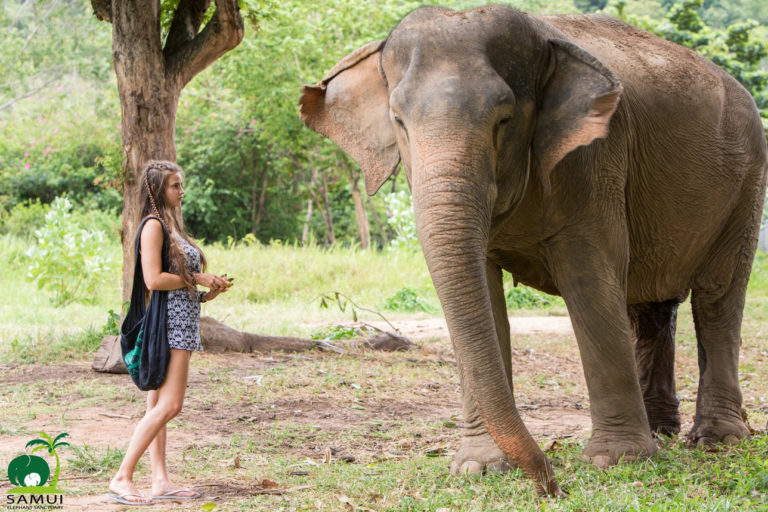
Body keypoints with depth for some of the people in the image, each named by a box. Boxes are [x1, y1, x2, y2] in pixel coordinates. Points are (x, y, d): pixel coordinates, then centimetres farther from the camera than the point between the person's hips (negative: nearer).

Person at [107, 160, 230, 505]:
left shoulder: (171, 225, 19)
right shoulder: (154, 225, -10)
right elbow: (153, 279, -19)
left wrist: (207, 293, 7)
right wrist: (197, 279, -11)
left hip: (182, 320, 10)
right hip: (168, 321, -10)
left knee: (157, 406, 8)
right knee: (168, 405, -14)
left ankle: (160, 481, 9)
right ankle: (122, 478, -14)